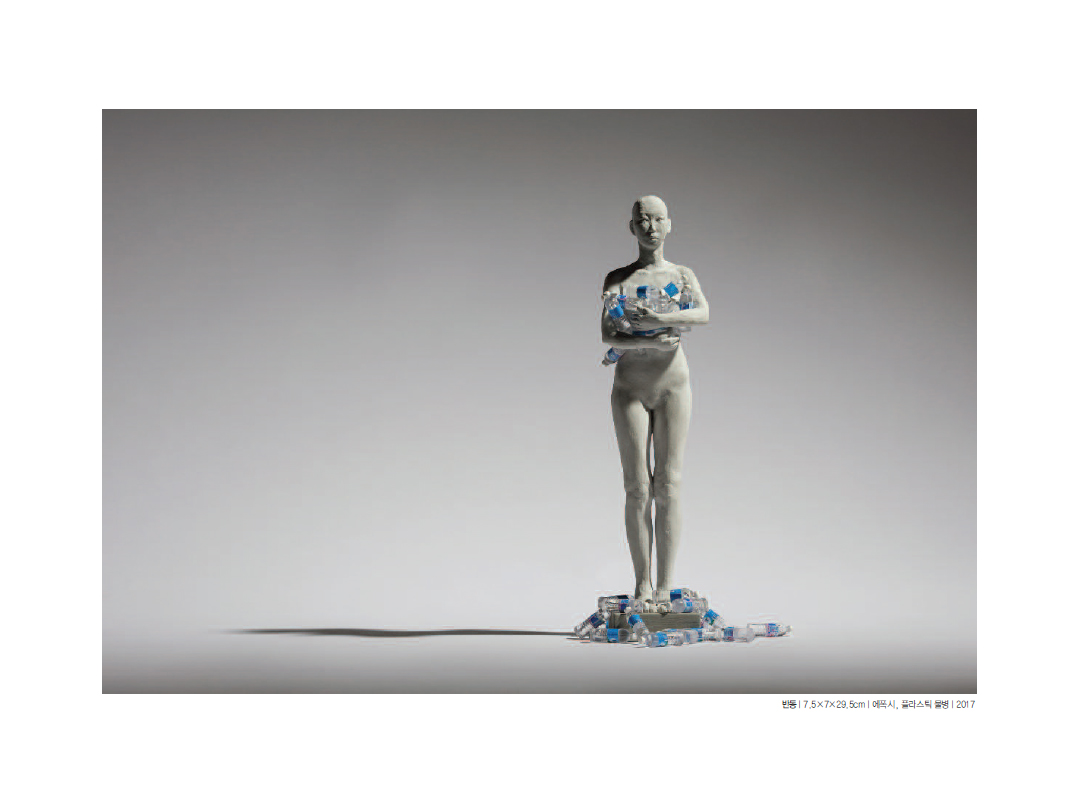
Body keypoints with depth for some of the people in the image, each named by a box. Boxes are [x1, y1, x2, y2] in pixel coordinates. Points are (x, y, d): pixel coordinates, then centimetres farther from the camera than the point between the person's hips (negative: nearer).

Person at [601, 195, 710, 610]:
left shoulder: (682, 275, 9)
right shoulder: (617, 279, 8)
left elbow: (704, 314, -12)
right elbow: (607, 335, -6)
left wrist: (660, 318, -27)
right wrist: (649, 342, -22)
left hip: (673, 384, 0)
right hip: (629, 387, 0)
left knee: (668, 487, -3)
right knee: (637, 488, -3)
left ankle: (665, 586, -1)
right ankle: (643, 583, 2)